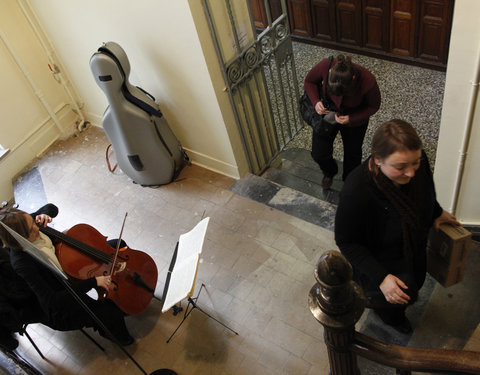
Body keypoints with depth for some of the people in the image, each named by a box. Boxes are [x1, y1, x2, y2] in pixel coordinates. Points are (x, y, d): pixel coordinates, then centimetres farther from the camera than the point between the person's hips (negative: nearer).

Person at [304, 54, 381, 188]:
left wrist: (351, 119, -28)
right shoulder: (325, 65, -35)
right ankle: (329, 172, 45)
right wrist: (316, 102, -28)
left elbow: (373, 106, -16)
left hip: (354, 119, -1)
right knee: (319, 153, 7)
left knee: (352, 154, 19)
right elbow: (309, 81, -12)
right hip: (326, 112, 1)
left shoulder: (368, 82, -38)